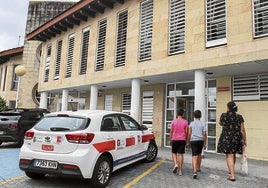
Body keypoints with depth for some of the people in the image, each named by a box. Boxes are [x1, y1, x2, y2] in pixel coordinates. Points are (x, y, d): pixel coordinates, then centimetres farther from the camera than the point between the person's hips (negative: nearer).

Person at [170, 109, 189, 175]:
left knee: (174, 153, 15)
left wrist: (170, 140, 10)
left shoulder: (174, 121, -3)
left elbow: (171, 131, 0)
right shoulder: (185, 122, 0)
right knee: (180, 154, 4)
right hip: (182, 140, 1)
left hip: (175, 140, -1)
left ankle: (175, 164, -8)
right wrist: (186, 140, 14)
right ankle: (180, 170, 6)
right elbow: (186, 132, 1)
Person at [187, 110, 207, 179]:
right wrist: (205, 143, 6)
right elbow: (204, 134, 0)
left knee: (194, 156, -7)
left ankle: (195, 171, -23)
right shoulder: (203, 123, 4)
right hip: (200, 140, 2)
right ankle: (198, 168, 39)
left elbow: (189, 134, -2)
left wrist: (188, 142, 7)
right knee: (199, 154, 23)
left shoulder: (192, 123, 2)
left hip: (193, 140, -2)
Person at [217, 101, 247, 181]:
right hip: (237, 138, 3)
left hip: (226, 138, -3)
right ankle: (231, 170, 41)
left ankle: (232, 176, -8)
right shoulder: (239, 117, -3)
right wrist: (244, 140, 6)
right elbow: (242, 130, -2)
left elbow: (220, 123, 14)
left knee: (229, 156, -1)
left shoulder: (224, 115, -6)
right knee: (233, 154, 21)